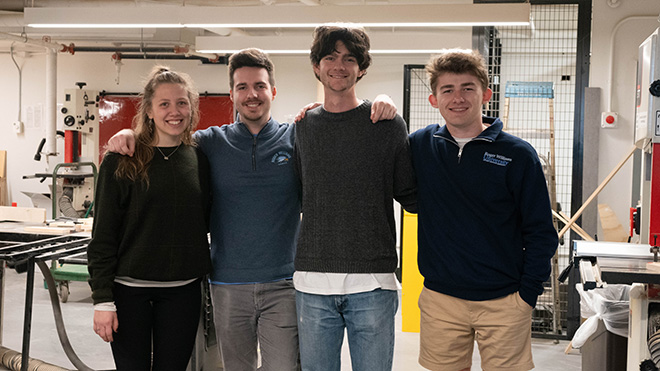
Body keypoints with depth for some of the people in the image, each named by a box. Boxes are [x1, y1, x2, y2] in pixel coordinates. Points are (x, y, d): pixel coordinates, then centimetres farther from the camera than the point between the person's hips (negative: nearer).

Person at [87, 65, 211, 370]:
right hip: (129, 289, -3)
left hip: (183, 290, 3)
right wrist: (102, 299, -9)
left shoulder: (199, 160, 4)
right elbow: (103, 236, -5)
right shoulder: (121, 162, -5)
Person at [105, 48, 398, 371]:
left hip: (282, 285, -1)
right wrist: (129, 134, -9)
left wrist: (381, 105, -16)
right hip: (228, 286, 2)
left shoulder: (296, 138, 3)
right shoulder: (212, 142, 6)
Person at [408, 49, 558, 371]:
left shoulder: (517, 154, -4)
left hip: (503, 302, -2)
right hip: (439, 299, 2)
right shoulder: (421, 145, 3)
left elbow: (541, 232, -2)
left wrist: (527, 294, -7)